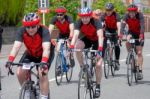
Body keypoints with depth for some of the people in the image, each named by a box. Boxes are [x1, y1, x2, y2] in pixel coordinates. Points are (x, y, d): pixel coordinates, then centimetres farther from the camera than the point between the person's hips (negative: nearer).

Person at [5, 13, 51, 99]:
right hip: (30, 54, 4)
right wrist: (10, 60, -49)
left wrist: (44, 62, -60)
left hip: (44, 55, -3)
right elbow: (16, 46, -34)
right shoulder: (21, 31, -25)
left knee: (42, 73, -26)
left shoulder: (44, 31, -33)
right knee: (20, 72, -14)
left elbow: (46, 48, -43)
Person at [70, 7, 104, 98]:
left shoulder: (96, 22, -32)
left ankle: (98, 86, 6)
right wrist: (71, 47, -52)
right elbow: (75, 35, -36)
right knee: (77, 46, -31)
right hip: (86, 39, 3)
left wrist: (100, 49, -58)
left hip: (97, 41, -3)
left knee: (98, 65, -12)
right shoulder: (79, 23, -24)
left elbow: (100, 36, -43)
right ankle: (82, 67, -11)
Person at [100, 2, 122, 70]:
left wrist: (119, 34, -51)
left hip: (114, 30, -2)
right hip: (107, 30, 2)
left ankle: (117, 61, -6)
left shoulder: (116, 15, -26)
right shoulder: (104, 15, -21)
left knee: (116, 45, -15)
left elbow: (118, 25, -37)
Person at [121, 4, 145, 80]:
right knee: (127, 42, -31)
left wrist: (141, 36, -52)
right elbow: (123, 24, -32)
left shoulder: (140, 15, -28)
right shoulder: (126, 16, -22)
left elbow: (142, 26, -38)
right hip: (131, 32, 2)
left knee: (139, 53, -8)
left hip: (139, 34, -2)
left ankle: (140, 71, -5)